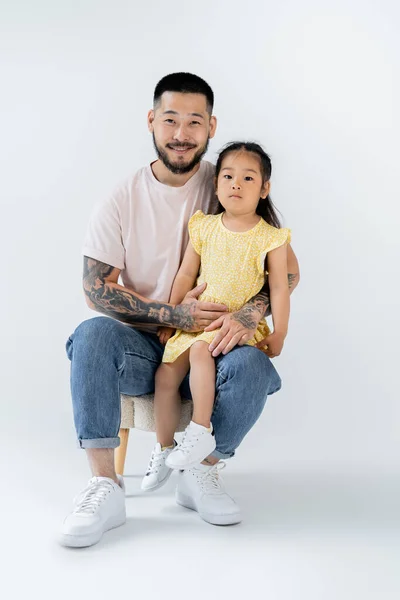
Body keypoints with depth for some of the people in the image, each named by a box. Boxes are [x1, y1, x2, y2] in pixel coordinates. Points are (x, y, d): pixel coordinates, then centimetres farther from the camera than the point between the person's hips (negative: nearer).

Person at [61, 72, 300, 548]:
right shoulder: (121, 202, 0)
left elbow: (288, 267, -2)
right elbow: (97, 290, -5)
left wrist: (251, 312, -23)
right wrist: (174, 315, -18)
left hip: (211, 348, 0)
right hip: (140, 348, 0)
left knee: (252, 367, -31)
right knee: (92, 334, -31)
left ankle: (203, 472, -4)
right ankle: (104, 487, -26)